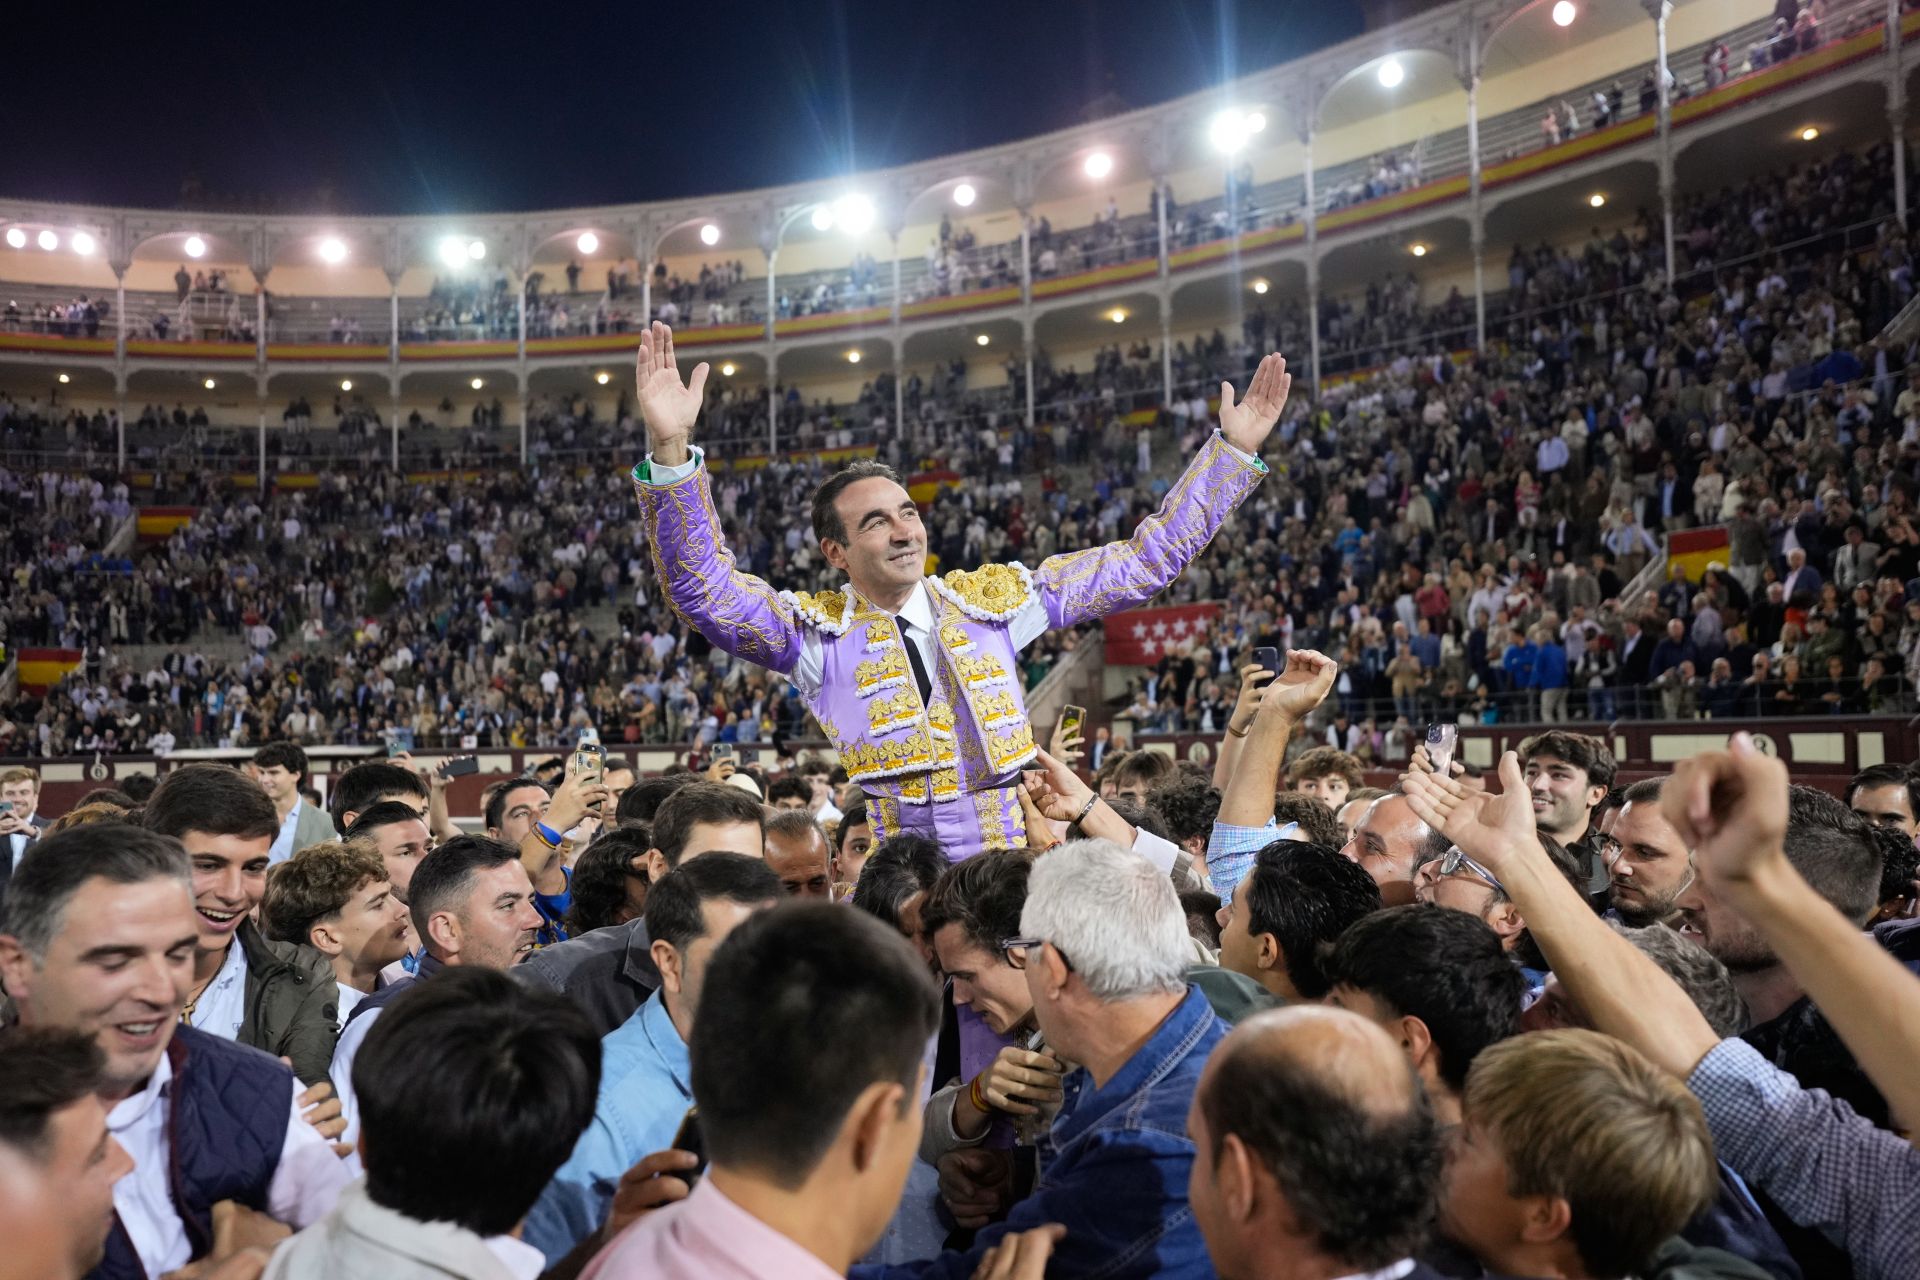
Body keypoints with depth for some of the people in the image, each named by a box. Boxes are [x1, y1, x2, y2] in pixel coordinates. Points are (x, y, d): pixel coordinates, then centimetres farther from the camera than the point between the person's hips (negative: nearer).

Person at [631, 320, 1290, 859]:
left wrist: (1233, 448, 12)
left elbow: (1146, 560, 14)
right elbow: (703, 586, -13)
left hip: (1012, 870, 2)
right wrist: (670, 451, -27)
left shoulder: (991, 598, 10)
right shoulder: (817, 631, 2)